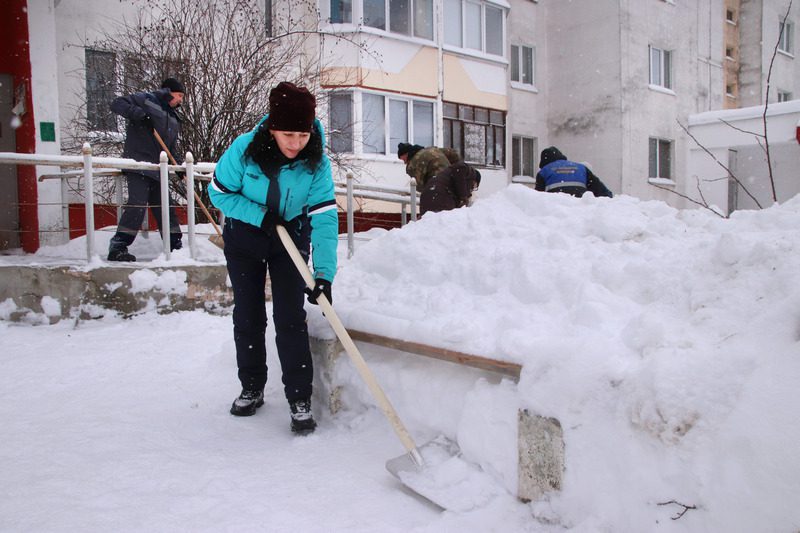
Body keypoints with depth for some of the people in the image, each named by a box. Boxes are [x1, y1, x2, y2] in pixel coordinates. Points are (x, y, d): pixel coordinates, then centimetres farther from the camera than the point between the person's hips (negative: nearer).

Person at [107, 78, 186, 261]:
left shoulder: (174, 120, 23)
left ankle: (175, 246, 18)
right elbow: (117, 103, -6)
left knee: (165, 206, 9)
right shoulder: (146, 100, 2)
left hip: (157, 170, 8)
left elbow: (171, 149, 21)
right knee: (137, 204, -17)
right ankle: (117, 248, -15)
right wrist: (138, 114, -21)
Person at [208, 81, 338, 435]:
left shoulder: (316, 163, -23)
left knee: (291, 318, -8)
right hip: (244, 237, 1)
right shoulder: (244, 149, -24)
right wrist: (258, 214, -27)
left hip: (290, 240, 0)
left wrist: (324, 274, -36)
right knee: (248, 316, 8)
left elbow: (325, 217, -28)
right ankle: (251, 389, 25)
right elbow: (219, 192, -12)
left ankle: (300, 399, 2)